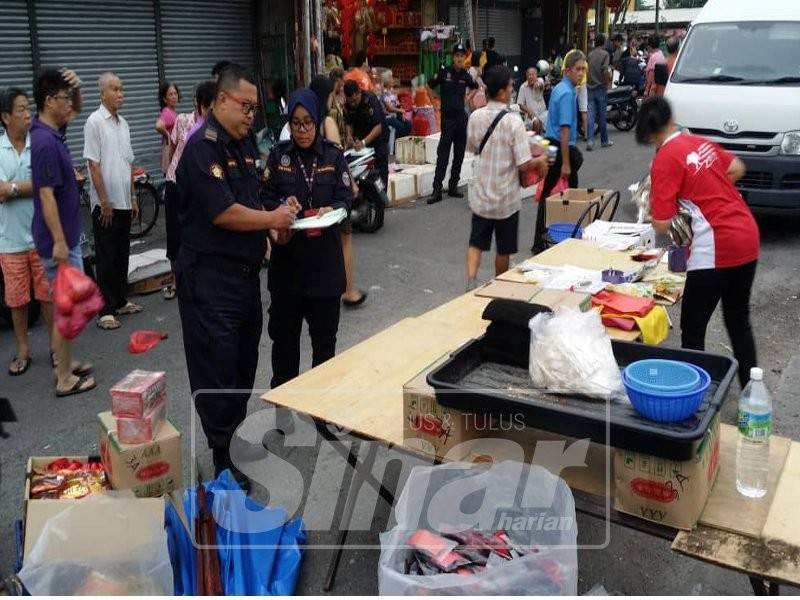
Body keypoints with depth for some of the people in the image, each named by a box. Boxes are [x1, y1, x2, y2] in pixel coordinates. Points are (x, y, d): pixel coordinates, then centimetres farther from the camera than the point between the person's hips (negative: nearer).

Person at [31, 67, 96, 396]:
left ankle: (64, 363, 30)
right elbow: (46, 195, -24)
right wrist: (58, 242, -23)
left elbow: (76, 110, 26)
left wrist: (76, 87, 5)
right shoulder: (45, 141, -21)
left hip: (67, 235, 10)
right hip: (60, 239, -10)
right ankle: (65, 379, 8)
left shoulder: (53, 131, 7)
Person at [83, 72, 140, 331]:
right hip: (105, 204, -7)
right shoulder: (95, 122, -10)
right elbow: (93, 164, -14)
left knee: (122, 255, 14)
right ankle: (106, 311, 5)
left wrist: (133, 197, 15)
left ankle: (121, 301, 25)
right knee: (106, 259, -2)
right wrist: (104, 201, -16)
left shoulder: (123, 123, 12)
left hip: (123, 202, 7)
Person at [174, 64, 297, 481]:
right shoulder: (203, 147, -16)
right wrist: (273, 219, -11)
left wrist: (279, 218, 4)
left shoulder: (244, 144, 13)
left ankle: (237, 433, 34)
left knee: (245, 360, 18)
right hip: (210, 276, -9)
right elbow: (222, 213, -23)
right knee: (217, 367, 0)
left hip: (246, 271, 9)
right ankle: (222, 458, 11)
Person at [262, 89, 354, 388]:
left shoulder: (333, 155, 1)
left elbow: (346, 197, -1)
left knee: (324, 329, 9)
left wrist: (330, 210, -21)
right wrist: (281, 207, -20)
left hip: (324, 254, 0)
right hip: (287, 252, 0)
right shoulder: (278, 155, 2)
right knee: (284, 327, 8)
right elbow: (265, 198, 1)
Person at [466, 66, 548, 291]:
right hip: (506, 198, -4)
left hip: (481, 194, 4)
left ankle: (471, 283, -4)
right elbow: (524, 165, -19)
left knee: (476, 243, 13)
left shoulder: (476, 117, -5)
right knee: (503, 249, 14)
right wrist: (540, 161, 0)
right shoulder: (513, 123, -20)